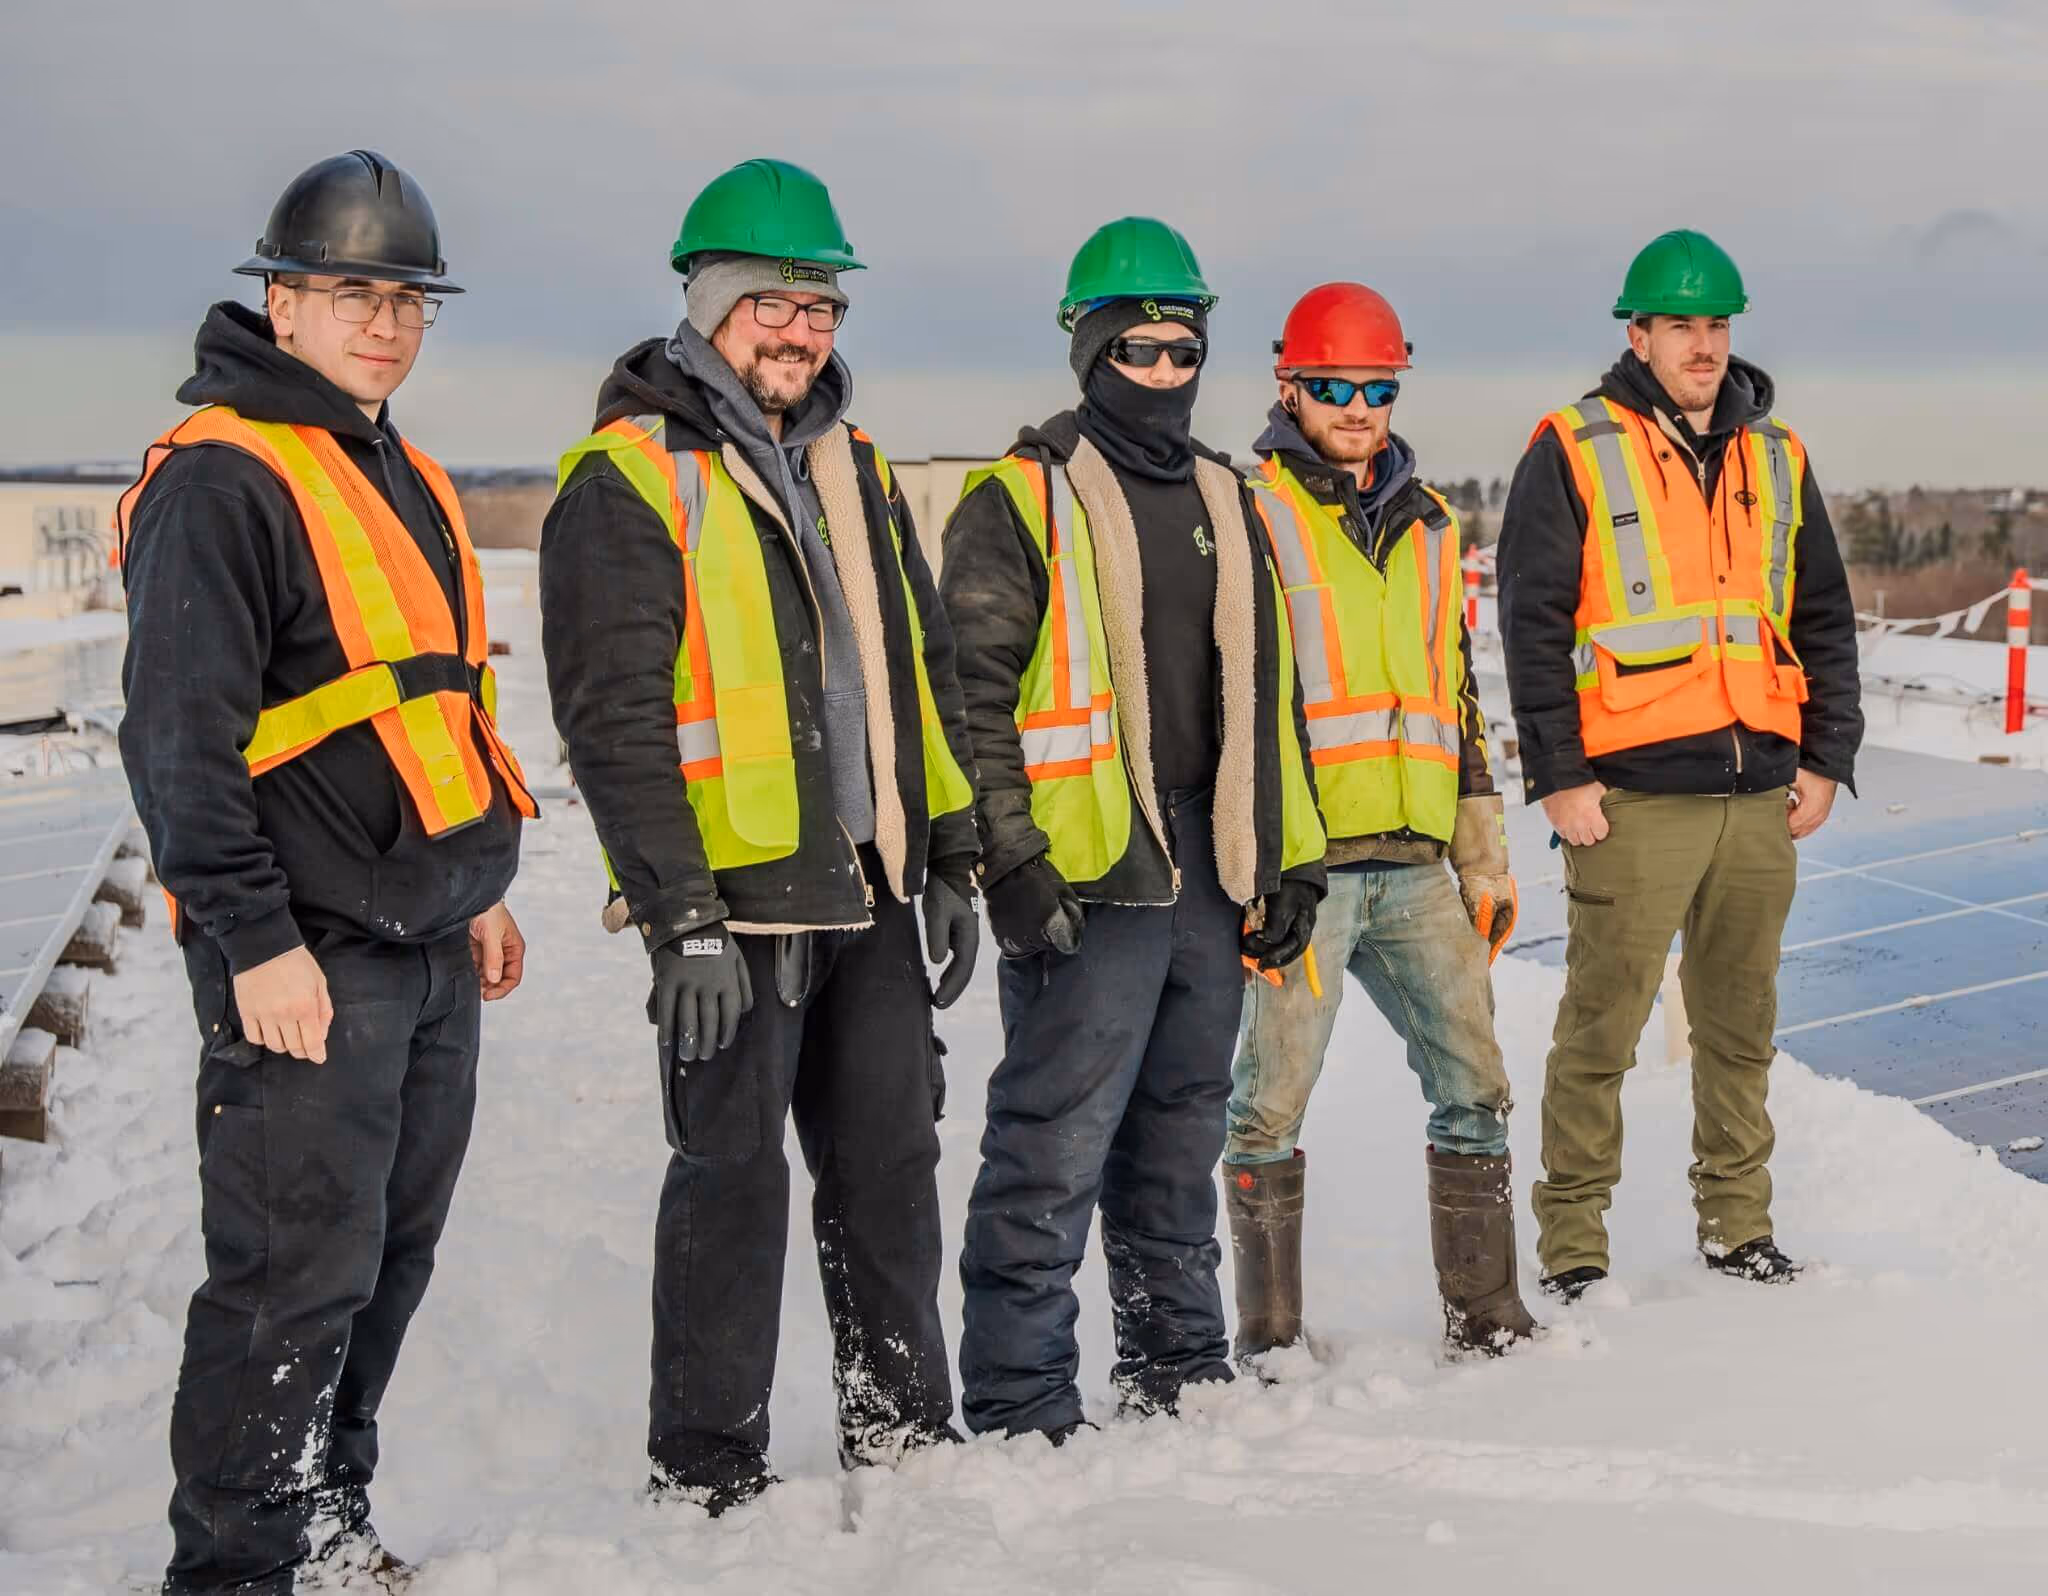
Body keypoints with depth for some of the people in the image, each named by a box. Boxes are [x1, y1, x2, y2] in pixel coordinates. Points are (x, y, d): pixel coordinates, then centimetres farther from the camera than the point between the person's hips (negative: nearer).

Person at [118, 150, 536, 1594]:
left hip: (428, 942, 9)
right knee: (298, 1280, -5)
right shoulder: (223, 475, -12)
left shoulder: (404, 476, 17)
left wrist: (478, 885, 22)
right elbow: (180, 734, -17)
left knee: (388, 1259, 16)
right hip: (307, 959, -9)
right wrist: (255, 940, -20)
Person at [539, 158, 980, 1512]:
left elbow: (924, 675, 18)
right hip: (733, 903, -7)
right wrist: (682, 915, -19)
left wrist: (952, 862, 14)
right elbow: (614, 716, -14)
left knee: (892, 1160, 13)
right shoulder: (629, 480, -8)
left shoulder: (857, 471, 15)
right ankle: (710, 1473, 15)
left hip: (871, 891, 7)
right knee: (734, 1176, 1)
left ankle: (905, 1431, 28)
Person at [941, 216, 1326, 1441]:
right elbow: (977, 695, -9)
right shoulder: (1022, 503, -3)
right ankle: (1021, 1407, 3)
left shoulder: (1227, 503, 18)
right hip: (1086, 877, -7)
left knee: (1182, 1135, 16)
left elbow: (1267, 695, 21)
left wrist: (1290, 858, 16)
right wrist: (1012, 861, -16)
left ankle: (1181, 1369, 29)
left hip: (1211, 877, 7)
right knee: (1055, 1149, -6)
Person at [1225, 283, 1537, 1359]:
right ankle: (1270, 1338, 11)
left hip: (1414, 863, 6)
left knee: (1474, 1083, 7)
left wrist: (1485, 856, 17)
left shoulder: (1428, 527, 19)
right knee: (1272, 1100, -2)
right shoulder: (1248, 514, 0)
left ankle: (1483, 1311, 21)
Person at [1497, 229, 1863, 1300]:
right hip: (1632, 795, -5)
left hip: (1760, 794, 5)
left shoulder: (1777, 459, 15)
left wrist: (1824, 759, 10)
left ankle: (1737, 1225, 25)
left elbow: (1824, 619, 18)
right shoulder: (1573, 455, 0)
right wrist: (1559, 775, -10)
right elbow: (1532, 623, -5)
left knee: (1741, 1023, 13)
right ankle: (1572, 1244, 7)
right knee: (1600, 1026, -3)